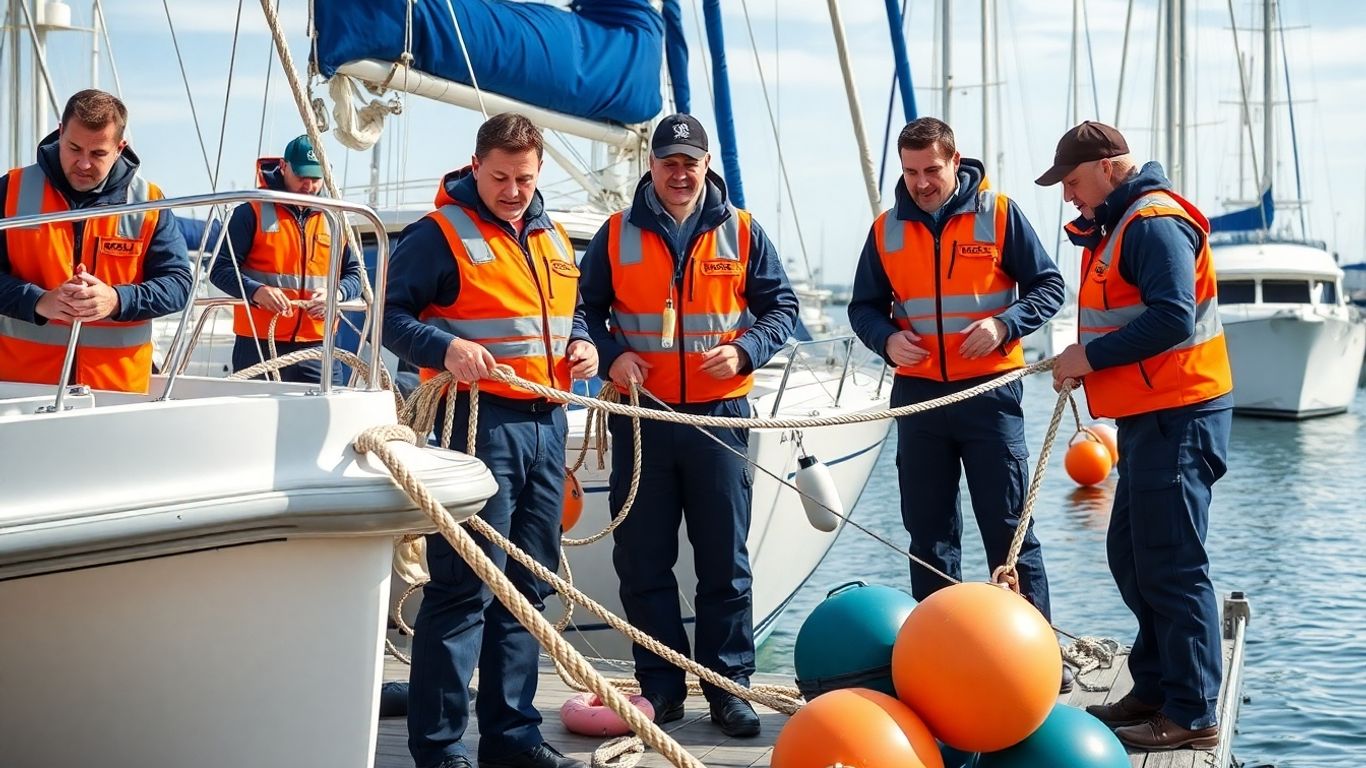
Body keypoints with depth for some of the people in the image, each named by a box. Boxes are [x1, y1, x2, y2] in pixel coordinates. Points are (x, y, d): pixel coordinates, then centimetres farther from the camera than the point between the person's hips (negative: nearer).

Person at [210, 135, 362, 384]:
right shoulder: (252, 213, 1)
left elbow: (354, 274, 17)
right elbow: (220, 268, -2)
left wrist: (337, 293, -7)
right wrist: (257, 291, -21)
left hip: (318, 346, 3)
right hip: (259, 345, -3)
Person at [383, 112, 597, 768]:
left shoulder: (552, 238, 17)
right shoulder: (440, 233, -5)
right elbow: (389, 313, -10)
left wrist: (580, 343, 9)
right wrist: (443, 347, -26)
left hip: (547, 424, 8)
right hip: (481, 421, -8)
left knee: (528, 586, 12)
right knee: (465, 588, -9)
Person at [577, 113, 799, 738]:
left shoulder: (741, 232, 5)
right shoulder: (617, 235, 5)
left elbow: (781, 306, 8)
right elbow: (586, 309, 10)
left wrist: (745, 350, -10)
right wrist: (611, 355, -9)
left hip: (719, 415, 0)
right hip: (641, 414, 1)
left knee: (725, 562, 3)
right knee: (643, 562, 4)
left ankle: (729, 685, 12)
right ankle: (660, 686, 14)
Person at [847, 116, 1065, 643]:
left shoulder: (998, 214, -2)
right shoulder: (886, 229, 7)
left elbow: (1048, 286, 1)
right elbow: (864, 307, 14)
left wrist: (1004, 326, -16)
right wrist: (886, 339, -8)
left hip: (989, 391, -3)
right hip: (917, 393, 3)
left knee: (1009, 528, -2)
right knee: (929, 533, 8)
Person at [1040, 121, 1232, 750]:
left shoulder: (1155, 222, -15)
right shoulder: (1119, 225, 18)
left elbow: (1173, 317, -25)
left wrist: (1093, 355, -17)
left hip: (1178, 419, -11)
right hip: (1148, 419, 11)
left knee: (1171, 568, -8)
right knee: (1131, 555, 16)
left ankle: (1191, 715, -3)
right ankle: (1154, 690, 26)